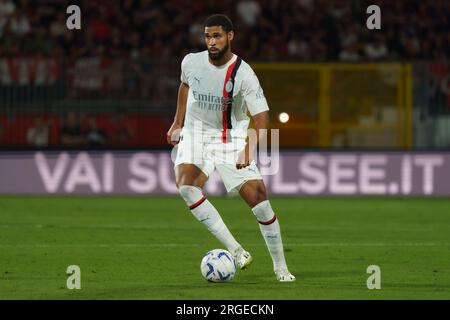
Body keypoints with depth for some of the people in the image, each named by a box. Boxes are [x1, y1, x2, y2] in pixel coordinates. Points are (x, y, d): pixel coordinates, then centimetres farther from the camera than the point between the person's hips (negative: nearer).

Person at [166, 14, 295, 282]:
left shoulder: (243, 74, -18)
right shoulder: (192, 62, -6)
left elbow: (262, 116, -22)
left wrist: (249, 148, -38)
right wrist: (178, 123, 22)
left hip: (231, 140, -2)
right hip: (195, 135, 2)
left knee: (258, 197, -11)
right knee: (186, 185, -27)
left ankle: (281, 267, 6)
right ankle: (235, 250, -26)